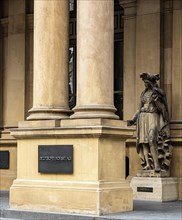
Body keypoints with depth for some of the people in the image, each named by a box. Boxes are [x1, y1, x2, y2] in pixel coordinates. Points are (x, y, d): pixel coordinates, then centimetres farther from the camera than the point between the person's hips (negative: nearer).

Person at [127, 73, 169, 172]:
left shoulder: (158, 92, 1)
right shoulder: (143, 93, 17)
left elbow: (162, 108, -5)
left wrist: (156, 100, -20)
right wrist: (133, 120, 11)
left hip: (153, 118, -5)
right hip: (142, 118, 6)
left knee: (151, 140, -23)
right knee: (143, 141, -5)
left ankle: (156, 164, -24)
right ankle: (148, 164, -7)